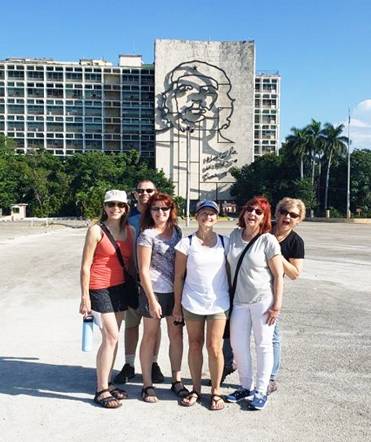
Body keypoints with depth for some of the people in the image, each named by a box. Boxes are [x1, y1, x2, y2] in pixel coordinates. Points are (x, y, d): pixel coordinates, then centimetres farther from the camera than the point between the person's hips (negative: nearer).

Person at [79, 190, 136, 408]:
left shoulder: (130, 231, 7)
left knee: (113, 337, 11)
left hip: (121, 287, 6)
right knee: (111, 337, -8)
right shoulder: (96, 230, -9)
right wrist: (85, 297, -11)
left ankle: (107, 383, 22)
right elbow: (85, 265, -9)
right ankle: (102, 390, 4)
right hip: (100, 288, -6)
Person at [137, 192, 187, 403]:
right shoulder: (147, 235, -9)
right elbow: (143, 270, -11)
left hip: (176, 291, 5)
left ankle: (177, 381, 27)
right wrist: (152, 300, -15)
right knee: (151, 336, 7)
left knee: (177, 334, 12)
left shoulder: (177, 231, 7)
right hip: (154, 291, -5)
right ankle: (148, 385, 19)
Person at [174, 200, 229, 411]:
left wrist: (231, 300, 5)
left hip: (218, 303, 0)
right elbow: (179, 276, 0)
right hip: (192, 303, 0)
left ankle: (216, 391, 19)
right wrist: (177, 304, 0)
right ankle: (196, 389, 27)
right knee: (195, 345, 11)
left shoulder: (224, 242, 1)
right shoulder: (186, 243, -4)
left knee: (214, 348, 1)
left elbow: (229, 272, 6)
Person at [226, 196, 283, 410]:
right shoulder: (235, 235, 3)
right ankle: (246, 387, 29)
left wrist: (277, 305, -12)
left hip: (263, 300, -5)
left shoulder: (268, 241, -11)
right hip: (239, 300, 5)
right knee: (238, 344, 11)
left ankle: (261, 391, 21)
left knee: (263, 345, 6)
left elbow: (278, 275, -9)